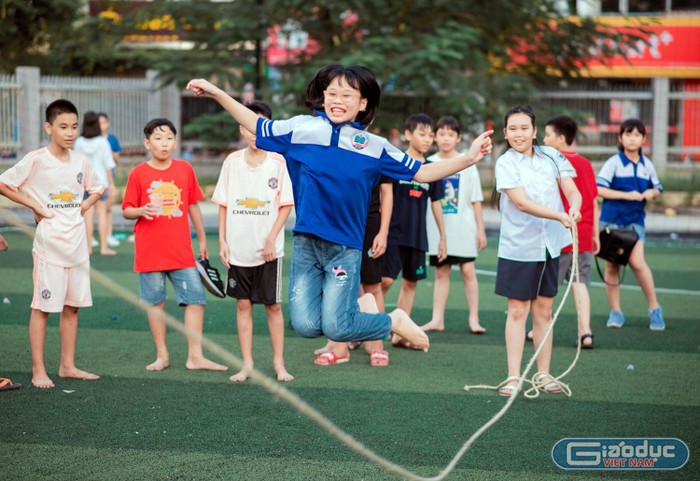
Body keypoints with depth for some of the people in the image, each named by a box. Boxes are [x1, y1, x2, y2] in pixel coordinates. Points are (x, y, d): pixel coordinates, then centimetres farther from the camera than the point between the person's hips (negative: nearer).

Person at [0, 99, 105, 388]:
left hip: (77, 243, 6)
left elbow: (97, 188, 23)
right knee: (42, 306, -2)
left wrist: (84, 207, 5)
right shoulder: (36, 160, -10)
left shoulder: (81, 160, 6)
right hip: (49, 243, -5)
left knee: (72, 306, 10)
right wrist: (35, 206, -10)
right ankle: (38, 370, 2)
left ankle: (68, 366, 19)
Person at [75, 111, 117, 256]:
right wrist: (111, 184, 1)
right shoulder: (102, 142, -8)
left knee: (88, 213, 5)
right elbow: (108, 164, -6)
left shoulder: (79, 142, -3)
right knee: (102, 212, 2)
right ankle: (103, 247, 2)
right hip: (100, 180, -2)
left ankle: (88, 247, 6)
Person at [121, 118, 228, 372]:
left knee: (195, 298, -3)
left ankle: (195, 356, 2)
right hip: (150, 252, -2)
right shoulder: (138, 174, -2)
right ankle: (162, 355, 16)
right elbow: (127, 210, 1)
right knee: (155, 302, 5)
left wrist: (202, 240, 15)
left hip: (181, 251, 2)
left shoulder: (185, 169, 5)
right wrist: (142, 211, -21)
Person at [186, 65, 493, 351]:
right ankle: (359, 307, 22)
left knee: (336, 328, -14)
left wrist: (468, 158, -2)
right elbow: (256, 126, 17)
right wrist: (216, 93, 14)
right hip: (306, 244, 2)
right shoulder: (301, 128, 4)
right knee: (305, 325, -10)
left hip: (345, 247, -2)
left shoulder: (374, 147, 3)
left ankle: (395, 320, 17)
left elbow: (421, 173, 8)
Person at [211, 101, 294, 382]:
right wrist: (222, 241, 1)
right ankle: (247, 364, 14)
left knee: (273, 305, 4)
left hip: (268, 250, -2)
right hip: (238, 249, 2)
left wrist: (272, 239, -11)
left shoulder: (279, 163, -4)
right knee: (243, 304, 7)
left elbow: (286, 205, -3)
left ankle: (279, 363, 13)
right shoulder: (232, 162, 3)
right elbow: (223, 204, 7)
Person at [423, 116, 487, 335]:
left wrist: (480, 228, -1)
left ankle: (474, 319, 2)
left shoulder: (467, 164, 1)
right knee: (441, 272, 7)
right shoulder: (429, 164, 5)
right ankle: (437, 319, 10)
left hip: (463, 227, -2)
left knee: (468, 270, -3)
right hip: (437, 228, 2)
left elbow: (475, 200, 2)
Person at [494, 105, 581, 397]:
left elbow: (572, 190, 1)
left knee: (543, 310, 10)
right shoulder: (505, 163, -9)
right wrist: (559, 216, -31)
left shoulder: (551, 157, 3)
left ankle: (543, 374, 18)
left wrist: (574, 209, -23)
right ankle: (513, 377, 2)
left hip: (550, 246, 3)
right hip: (518, 247, -3)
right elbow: (521, 202, -20)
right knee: (517, 311, -2)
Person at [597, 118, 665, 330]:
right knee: (612, 265, 4)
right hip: (611, 219, -1)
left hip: (635, 220, 1)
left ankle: (654, 308, -4)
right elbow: (599, 189, -13)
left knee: (637, 261, -17)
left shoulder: (647, 165, 6)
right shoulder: (614, 163, -6)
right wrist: (627, 195, -19)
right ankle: (615, 311, 15)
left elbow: (657, 188, 20)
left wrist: (651, 192, -4)